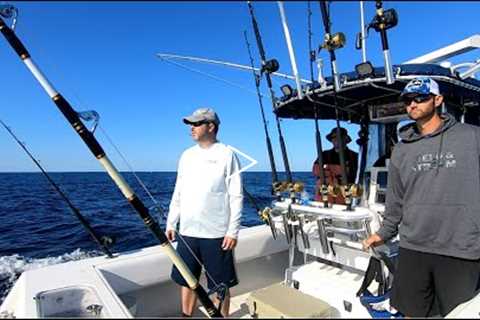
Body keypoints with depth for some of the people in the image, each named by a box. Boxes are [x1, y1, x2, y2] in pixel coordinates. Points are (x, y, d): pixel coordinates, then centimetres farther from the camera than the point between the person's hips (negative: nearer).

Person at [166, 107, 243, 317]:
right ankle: (186, 315, 35)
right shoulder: (187, 155, 10)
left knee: (220, 286, 8)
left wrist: (233, 231, -13)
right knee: (187, 281, 17)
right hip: (187, 232, 5)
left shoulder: (226, 154, -6)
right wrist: (171, 223, 11)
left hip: (216, 234, -5)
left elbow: (236, 196, -9)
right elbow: (178, 193, 14)